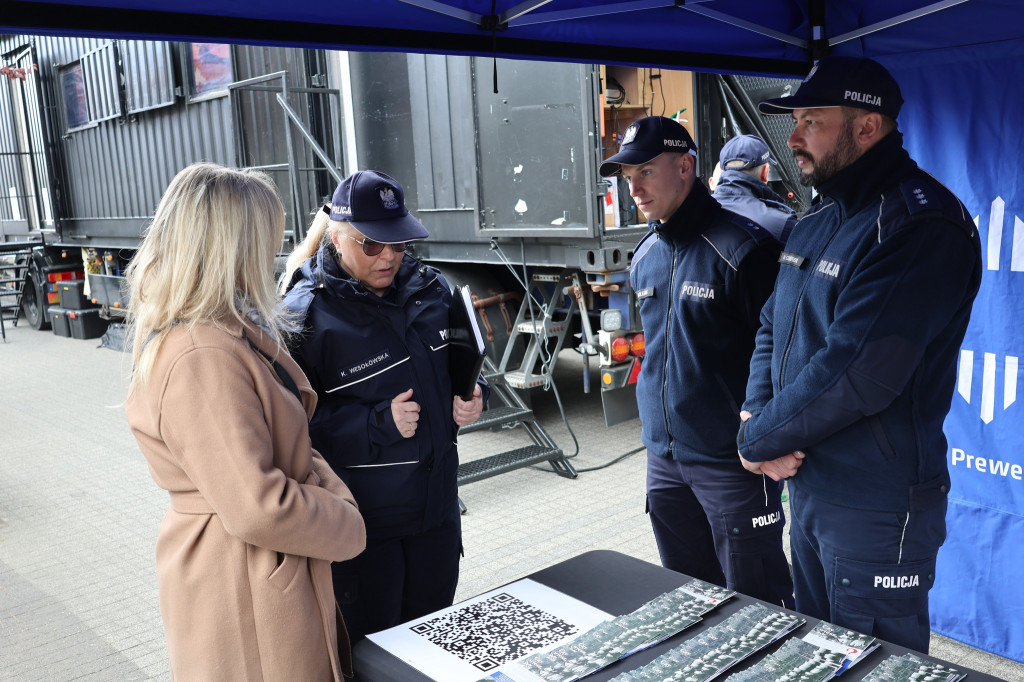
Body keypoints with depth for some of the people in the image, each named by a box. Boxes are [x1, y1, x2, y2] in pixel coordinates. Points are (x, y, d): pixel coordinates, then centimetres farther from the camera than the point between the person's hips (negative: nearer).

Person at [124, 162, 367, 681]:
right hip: (243, 595, -9)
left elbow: (286, 439, 11)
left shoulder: (230, 332, 5)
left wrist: (333, 492, -3)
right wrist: (347, 525, -14)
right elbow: (258, 510, -29)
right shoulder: (204, 359, -28)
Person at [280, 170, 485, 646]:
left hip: (436, 503, 6)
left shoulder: (430, 288, 3)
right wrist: (378, 424, -25)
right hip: (362, 518, -5)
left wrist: (469, 400, -3)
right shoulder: (308, 313, -15)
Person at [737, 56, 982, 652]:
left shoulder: (922, 226, -21)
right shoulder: (819, 219, 9)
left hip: (877, 508, -9)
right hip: (807, 485, 9)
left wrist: (757, 440, -16)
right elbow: (773, 327, 12)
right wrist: (756, 414, -6)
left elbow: (853, 373, -29)